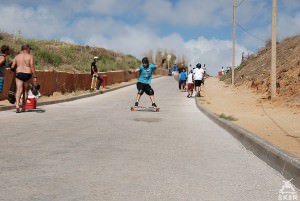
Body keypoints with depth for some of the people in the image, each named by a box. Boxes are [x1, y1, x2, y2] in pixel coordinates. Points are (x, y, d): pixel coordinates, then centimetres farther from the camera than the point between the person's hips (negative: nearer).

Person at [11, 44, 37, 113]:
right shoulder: (30, 56, -1)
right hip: (27, 74, -1)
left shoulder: (17, 56, 8)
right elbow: (32, 67, -9)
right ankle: (23, 107, 17)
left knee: (19, 90, -6)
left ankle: (17, 105, -28)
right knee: (25, 91, 11)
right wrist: (35, 76, -6)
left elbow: (12, 67, 4)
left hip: (19, 74, 1)